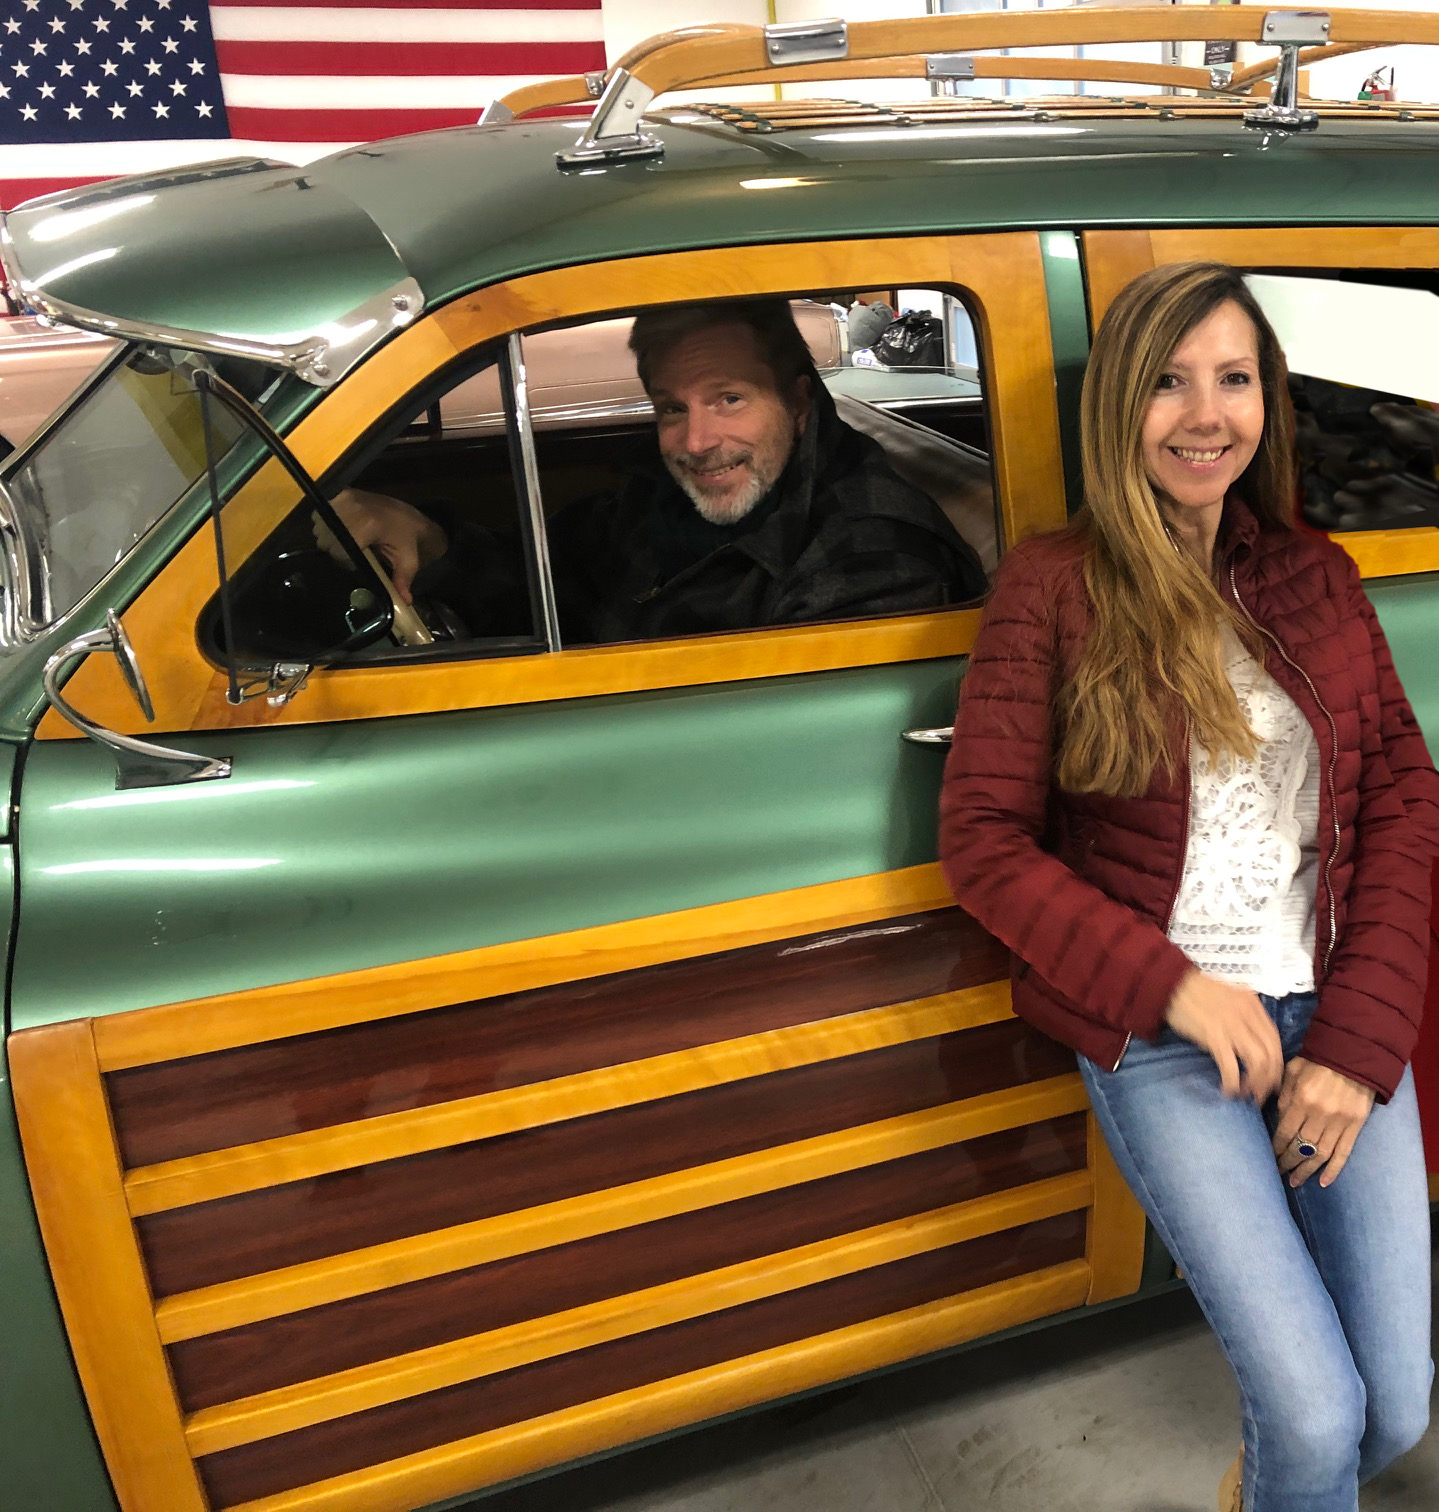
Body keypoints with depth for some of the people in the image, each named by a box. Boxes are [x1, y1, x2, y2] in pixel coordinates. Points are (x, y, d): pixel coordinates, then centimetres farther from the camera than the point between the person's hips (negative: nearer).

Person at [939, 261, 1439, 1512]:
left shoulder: (1318, 579, 7)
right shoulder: (1053, 588, -7)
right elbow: (984, 839, -8)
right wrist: (1169, 986, -15)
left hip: (1337, 1019, 4)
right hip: (1160, 1039, -4)